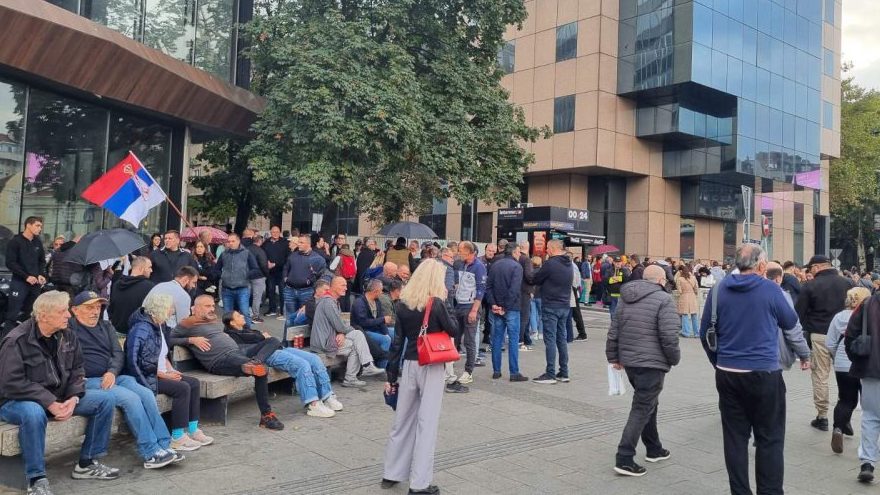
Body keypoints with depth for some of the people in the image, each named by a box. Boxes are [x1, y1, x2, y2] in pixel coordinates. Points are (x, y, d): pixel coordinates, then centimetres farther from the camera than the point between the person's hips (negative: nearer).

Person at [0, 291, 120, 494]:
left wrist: (73, 398, -15)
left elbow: (77, 370, 4)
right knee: (33, 413, -41)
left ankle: (87, 464, 4)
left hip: (58, 398, 7)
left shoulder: (67, 337, 1)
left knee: (105, 401, -5)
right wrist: (50, 404, -29)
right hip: (18, 401, -6)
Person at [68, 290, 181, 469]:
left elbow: (118, 353, 13)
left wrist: (112, 372, -6)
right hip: (88, 381, -6)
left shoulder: (106, 326, 22)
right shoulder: (70, 328, 3)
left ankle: (163, 446, -18)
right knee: (130, 398, -26)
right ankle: (151, 453, -24)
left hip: (114, 376, 6)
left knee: (147, 394, -19)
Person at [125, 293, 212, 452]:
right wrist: (164, 375, -19)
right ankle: (178, 438, -17)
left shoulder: (158, 325, 11)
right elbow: (138, 363, -24)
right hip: (145, 378, -10)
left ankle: (192, 430, 3)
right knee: (182, 388, -23)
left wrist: (171, 370, 4)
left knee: (193, 383, -1)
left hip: (160, 373, 10)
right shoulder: (141, 329, -19)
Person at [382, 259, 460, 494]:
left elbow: (398, 340, 4)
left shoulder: (404, 303, 1)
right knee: (426, 422, 2)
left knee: (403, 419, 15)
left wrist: (391, 374, 8)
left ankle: (392, 474, 26)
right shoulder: (436, 303, -12)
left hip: (409, 365, 5)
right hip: (431, 366, -5)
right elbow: (453, 331, -2)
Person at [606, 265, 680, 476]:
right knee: (642, 409, -3)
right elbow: (669, 336, -17)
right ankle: (624, 459, -5)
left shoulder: (626, 298, 12)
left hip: (629, 361, 7)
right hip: (652, 363, -7)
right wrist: (674, 359, -3)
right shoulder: (663, 299, -10)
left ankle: (654, 449, 34)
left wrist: (613, 357, 16)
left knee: (648, 404, 22)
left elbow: (614, 331, 11)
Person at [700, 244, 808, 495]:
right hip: (764, 373, -3)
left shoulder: (719, 289, 1)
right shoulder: (770, 289, -8)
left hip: (727, 373, 3)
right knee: (770, 439, 7)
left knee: (735, 437, 10)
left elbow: (705, 333, 6)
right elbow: (790, 322, 8)